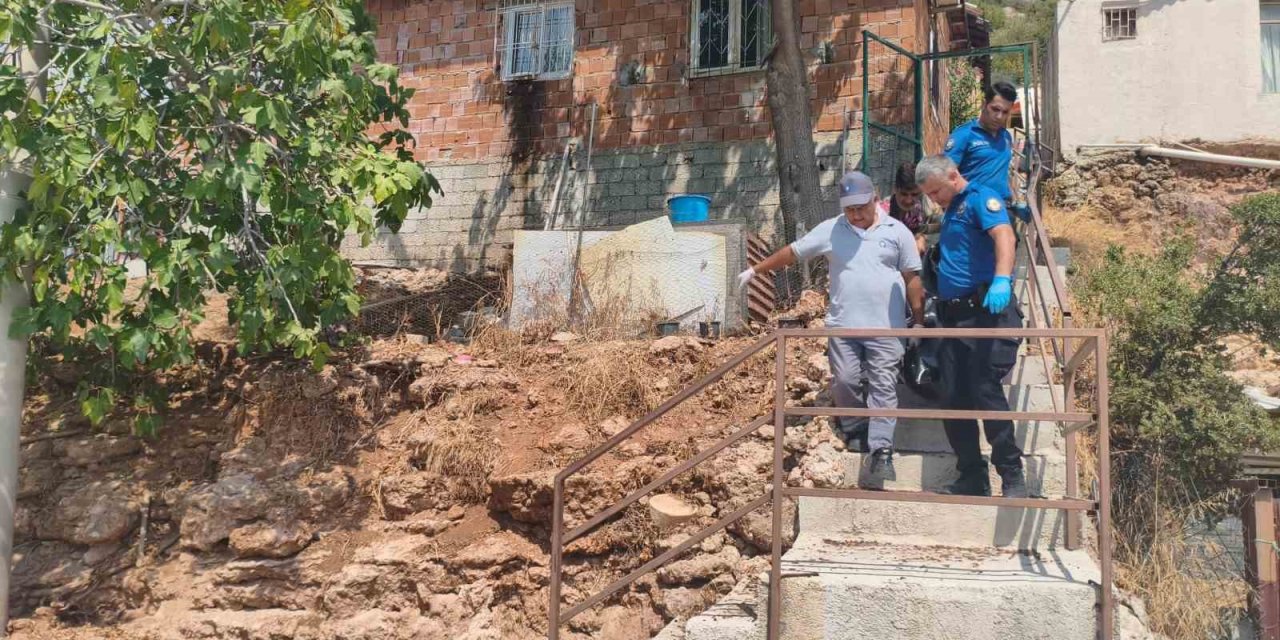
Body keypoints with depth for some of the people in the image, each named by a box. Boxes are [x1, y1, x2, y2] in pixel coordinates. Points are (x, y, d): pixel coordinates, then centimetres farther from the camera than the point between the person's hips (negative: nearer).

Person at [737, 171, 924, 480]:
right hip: (842, 325, 2)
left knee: (883, 388, -3)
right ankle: (854, 430, 29)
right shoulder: (831, 230, 4)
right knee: (843, 382, 5)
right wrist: (756, 269, 9)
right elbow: (791, 252, 10)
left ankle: (881, 451, -2)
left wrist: (919, 322, 3)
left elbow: (912, 279, 5)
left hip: (885, 327, -1)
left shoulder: (897, 232, 2)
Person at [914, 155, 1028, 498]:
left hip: (986, 311, -9)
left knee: (986, 391, -15)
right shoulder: (950, 212, 23)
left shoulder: (980, 198, -4)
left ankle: (1013, 477, -5)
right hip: (953, 315, 9)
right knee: (953, 400, 4)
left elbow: (1004, 235, -23)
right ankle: (972, 479, 12)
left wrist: (1002, 280, -40)